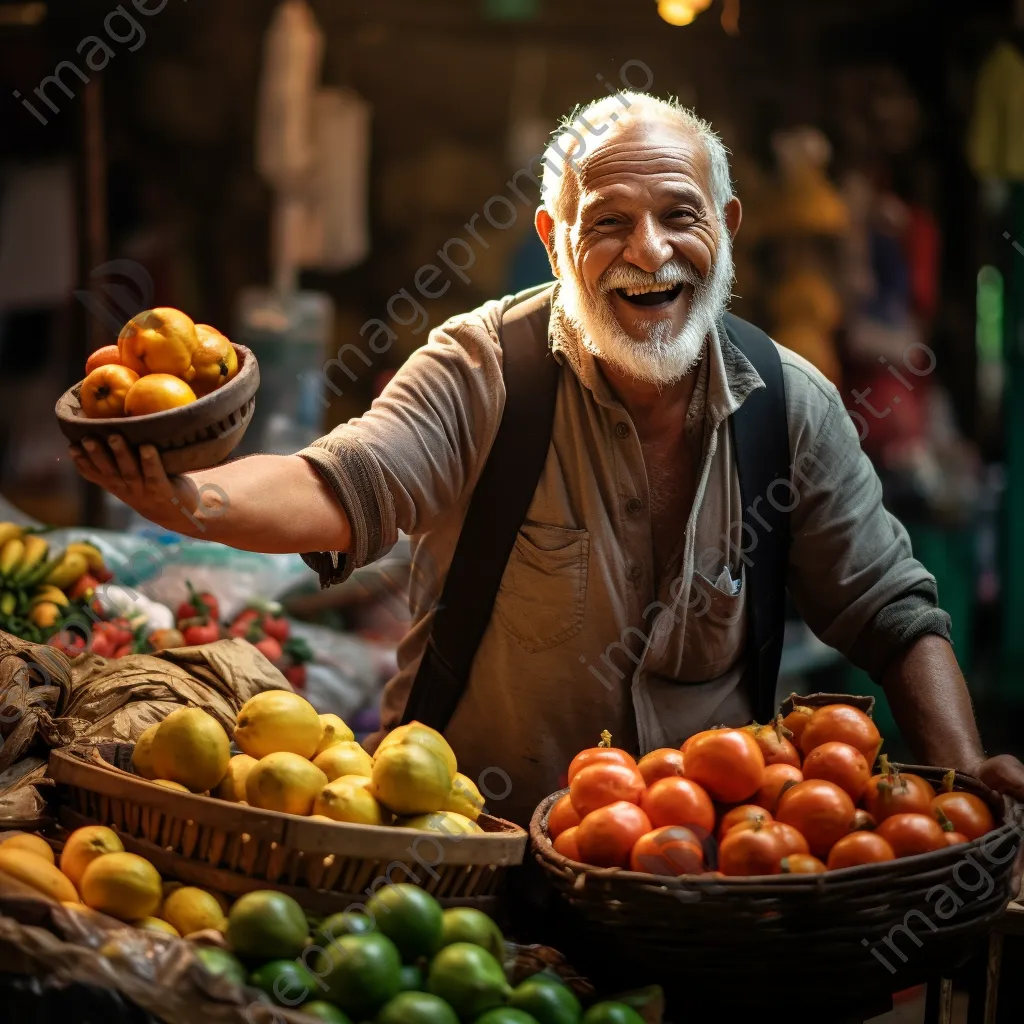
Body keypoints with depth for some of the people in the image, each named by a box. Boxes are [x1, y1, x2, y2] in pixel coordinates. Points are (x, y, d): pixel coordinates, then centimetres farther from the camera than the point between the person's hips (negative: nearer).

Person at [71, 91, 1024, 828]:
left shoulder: (792, 405, 0)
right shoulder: (480, 368, -8)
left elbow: (893, 615, 6)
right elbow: (347, 485, -23)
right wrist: (196, 497, -44)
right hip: (466, 842, -2)